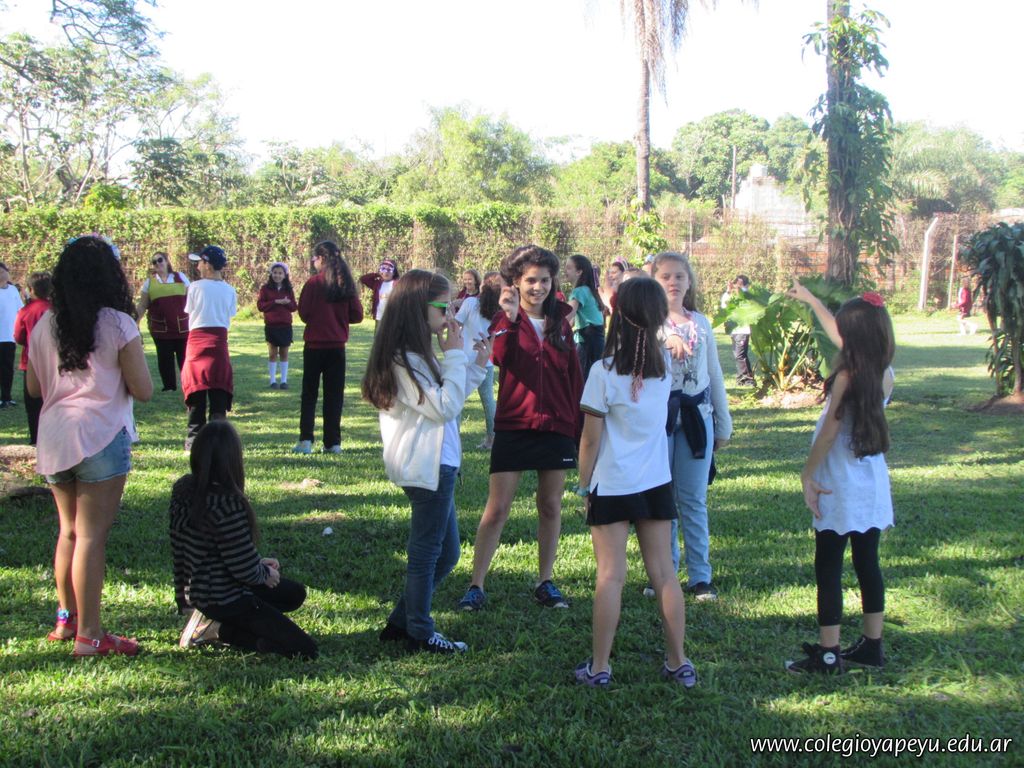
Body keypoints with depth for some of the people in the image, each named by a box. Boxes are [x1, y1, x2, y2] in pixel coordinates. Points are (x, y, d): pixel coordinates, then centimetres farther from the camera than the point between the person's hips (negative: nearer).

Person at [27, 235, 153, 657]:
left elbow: (33, 388, 14)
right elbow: (143, 390, -7)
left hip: (53, 438, 6)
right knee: (92, 535, -3)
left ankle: (67, 617, 30)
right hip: (100, 436, -5)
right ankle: (89, 634, 1)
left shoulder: (44, 325, 7)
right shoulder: (118, 325, -8)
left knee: (68, 530, 20)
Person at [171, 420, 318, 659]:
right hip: (224, 599, -9)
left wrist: (258, 563, 11)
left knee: (295, 593, 26)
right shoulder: (227, 505, -29)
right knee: (304, 649, -8)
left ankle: (214, 621, 11)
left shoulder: (184, 489, -1)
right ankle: (220, 630, -5)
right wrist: (266, 573, -1)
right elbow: (244, 569, -24)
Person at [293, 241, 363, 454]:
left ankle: (305, 440, -1)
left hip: (314, 344, -3)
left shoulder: (313, 283, -9)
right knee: (334, 394, 8)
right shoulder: (347, 284, 2)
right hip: (337, 346, 3)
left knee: (309, 393, 6)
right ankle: (333, 442, 6)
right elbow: (357, 315, 2)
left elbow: (303, 312, -9)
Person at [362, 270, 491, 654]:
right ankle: (419, 633, 14)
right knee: (427, 551, 2)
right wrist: (454, 355, -15)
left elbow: (448, 398, 19)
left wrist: (477, 364, 9)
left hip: (435, 463, 10)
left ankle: (402, 621, 23)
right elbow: (446, 407, -20)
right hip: (427, 466, -10)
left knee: (446, 553, 16)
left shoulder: (415, 356, 13)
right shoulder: (404, 359, -18)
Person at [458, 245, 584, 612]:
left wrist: (580, 424, 6)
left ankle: (545, 582, 22)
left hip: (556, 427, 3)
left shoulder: (561, 323, 8)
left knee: (550, 506, 10)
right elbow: (500, 357, -22)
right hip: (513, 426, -3)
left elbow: (574, 375, 9)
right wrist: (509, 318, -33)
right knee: (496, 508, -2)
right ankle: (476, 585, 4)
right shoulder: (505, 321, -1)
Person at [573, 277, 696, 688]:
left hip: (612, 486, -4)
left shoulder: (605, 371, -15)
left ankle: (599, 667, 6)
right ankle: (678, 663, 17)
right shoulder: (665, 365, -2)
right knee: (664, 572, 9)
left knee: (611, 575, 0)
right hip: (656, 484, 4)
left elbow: (591, 438, -10)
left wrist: (584, 485, 2)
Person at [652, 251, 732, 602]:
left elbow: (714, 375, 14)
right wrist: (665, 340, -37)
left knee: (694, 500, 5)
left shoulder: (702, 323, 11)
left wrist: (723, 424, 15)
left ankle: (700, 576, 11)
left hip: (696, 416, 2)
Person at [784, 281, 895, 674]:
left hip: (841, 486, -7)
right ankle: (872, 645, 22)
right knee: (868, 563, 14)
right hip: (873, 483, 7)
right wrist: (810, 299, 28)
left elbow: (828, 432, -16)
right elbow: (840, 335, 18)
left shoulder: (847, 377, -18)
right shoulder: (885, 372, 3)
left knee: (828, 568, -1)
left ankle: (828, 654, 1)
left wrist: (807, 476, -7)